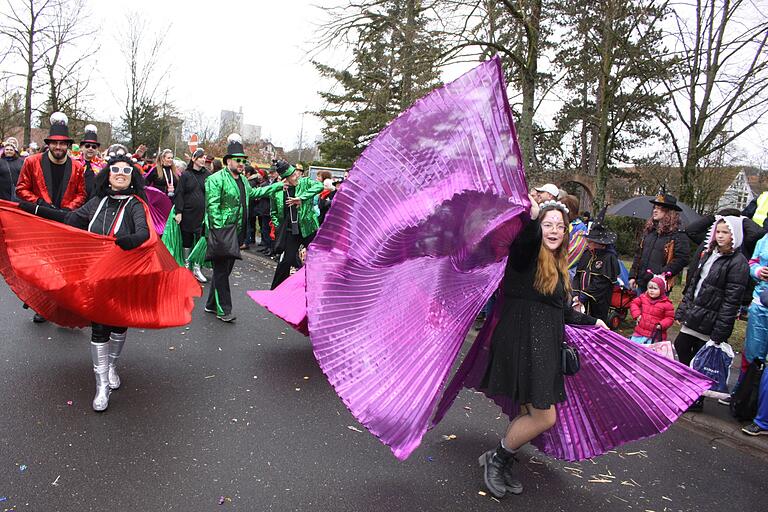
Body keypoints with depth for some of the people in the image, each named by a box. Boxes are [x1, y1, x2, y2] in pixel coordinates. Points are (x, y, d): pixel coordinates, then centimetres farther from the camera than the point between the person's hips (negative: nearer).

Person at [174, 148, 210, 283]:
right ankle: (187, 266, 22)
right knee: (187, 240, 8)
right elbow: (179, 194, -1)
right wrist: (179, 212, -9)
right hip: (187, 213, -1)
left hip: (202, 214, 1)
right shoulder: (185, 175, 1)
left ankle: (196, 268, 9)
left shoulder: (207, 175, 6)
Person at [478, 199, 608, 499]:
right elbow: (527, 237, -33)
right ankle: (496, 459, 12)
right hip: (522, 342, -8)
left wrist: (591, 322, 38)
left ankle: (502, 464, 23)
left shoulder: (559, 267, 19)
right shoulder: (526, 252, -7)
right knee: (544, 416, -9)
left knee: (533, 413, 5)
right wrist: (531, 217, -53)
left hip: (545, 345, 8)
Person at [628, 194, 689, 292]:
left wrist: (663, 274, -20)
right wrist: (633, 276, 10)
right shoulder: (649, 231, 13)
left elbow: (681, 259, -16)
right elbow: (638, 254, 16)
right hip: (641, 282, 7)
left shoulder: (678, 236, -7)